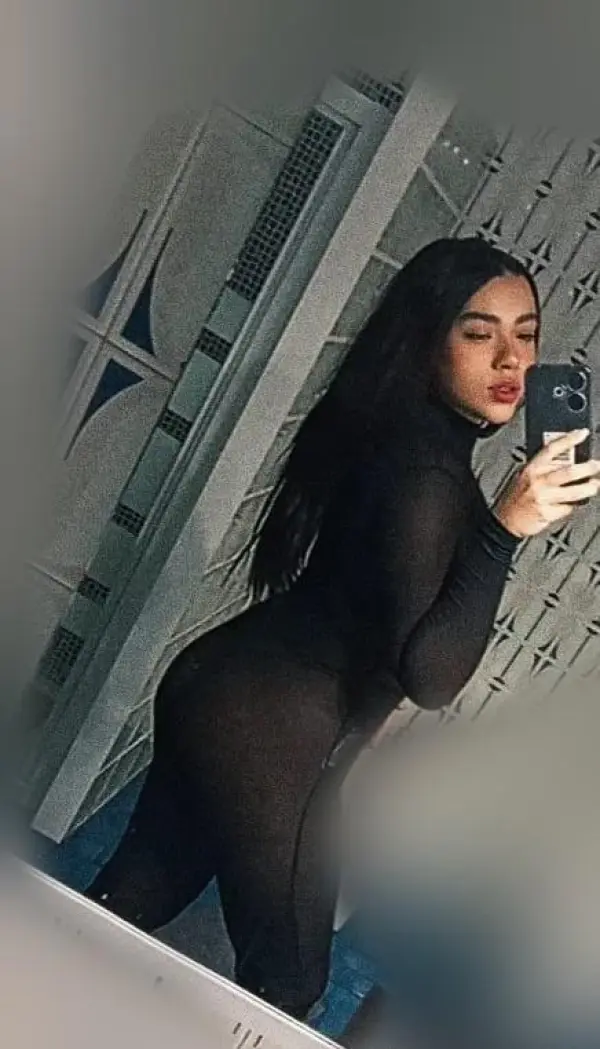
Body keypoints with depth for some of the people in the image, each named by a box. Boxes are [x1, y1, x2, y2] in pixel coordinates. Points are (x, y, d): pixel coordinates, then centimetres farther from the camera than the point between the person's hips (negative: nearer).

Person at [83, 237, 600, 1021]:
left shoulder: (390, 436, 6)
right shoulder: (428, 480, -22)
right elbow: (429, 675, -27)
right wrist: (503, 530, -34)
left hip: (218, 691, 9)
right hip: (270, 736, -9)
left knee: (133, 899, 21)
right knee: (288, 980, 9)